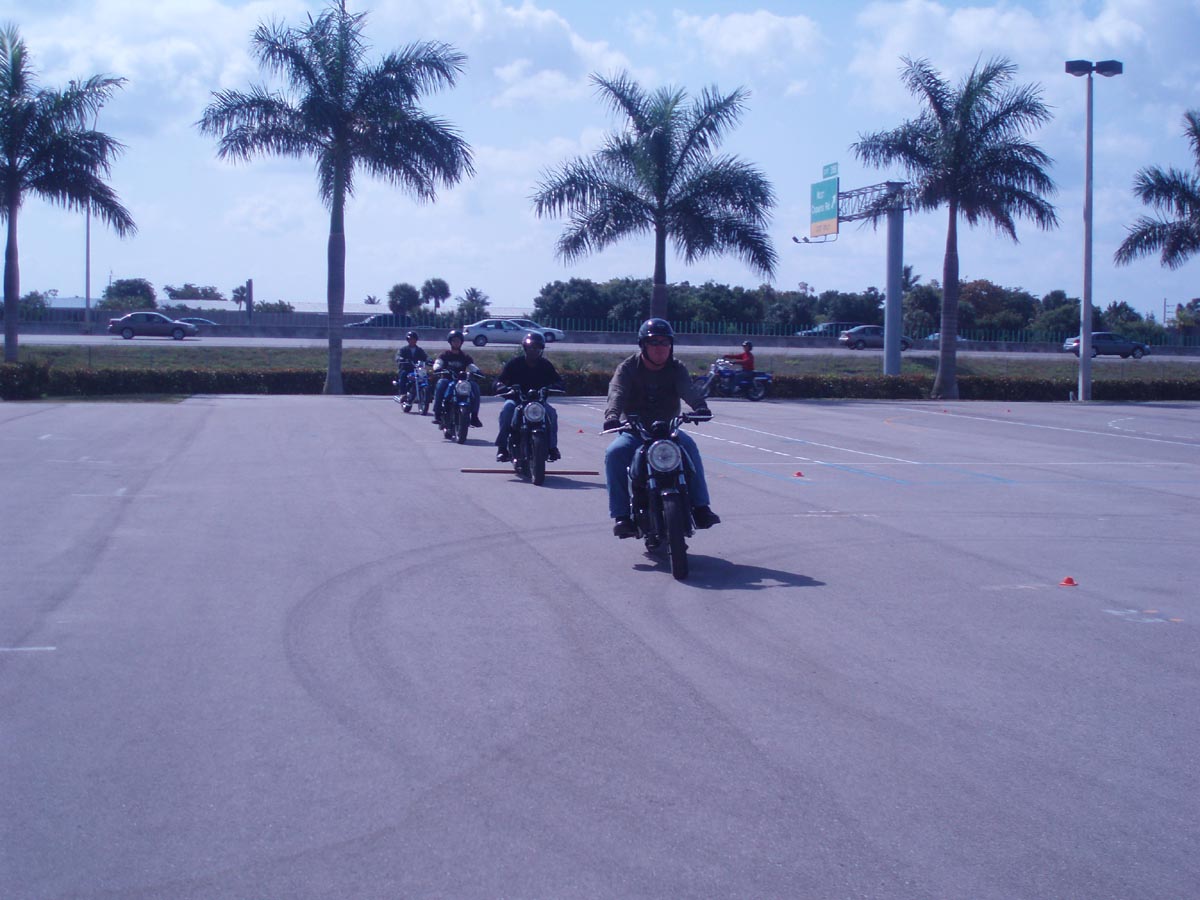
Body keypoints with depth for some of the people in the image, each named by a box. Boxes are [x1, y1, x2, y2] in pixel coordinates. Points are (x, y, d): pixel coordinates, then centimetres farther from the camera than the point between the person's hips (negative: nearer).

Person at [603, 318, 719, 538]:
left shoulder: (676, 369, 3)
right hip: (634, 431, -1)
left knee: (689, 445, -29)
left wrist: (700, 406, -41)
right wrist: (612, 415, -43)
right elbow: (616, 393, -21)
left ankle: (700, 507, -28)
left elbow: (688, 389, -17)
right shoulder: (628, 368, -2)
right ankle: (622, 515, -26)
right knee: (614, 453, -29)